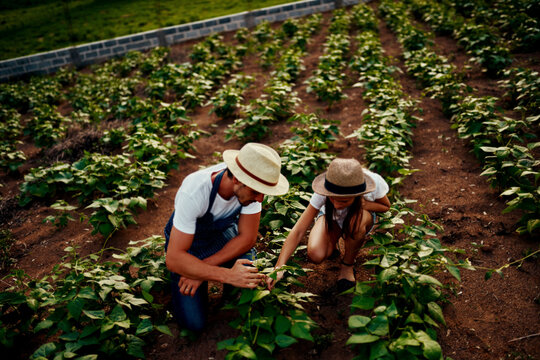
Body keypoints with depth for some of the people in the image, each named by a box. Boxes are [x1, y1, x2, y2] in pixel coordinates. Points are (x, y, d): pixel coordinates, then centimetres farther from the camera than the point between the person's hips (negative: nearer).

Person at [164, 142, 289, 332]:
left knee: (247, 276, -26)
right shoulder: (194, 192, -38)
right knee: (194, 323, -12)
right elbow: (173, 260, -35)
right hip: (186, 241, -3)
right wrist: (228, 275, -41)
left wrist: (204, 267, -24)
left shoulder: (251, 184, -26)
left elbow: (247, 238, -17)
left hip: (223, 232, 3)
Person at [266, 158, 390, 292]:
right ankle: (332, 243, 11)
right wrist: (279, 267, -43)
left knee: (357, 222, -39)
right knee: (315, 255, -27)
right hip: (330, 217, 0)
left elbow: (386, 206, -10)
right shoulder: (322, 194, -36)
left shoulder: (375, 182, -35)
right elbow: (298, 231, -35)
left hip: (363, 213, 0)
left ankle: (347, 266, -10)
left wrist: (366, 204, -34)